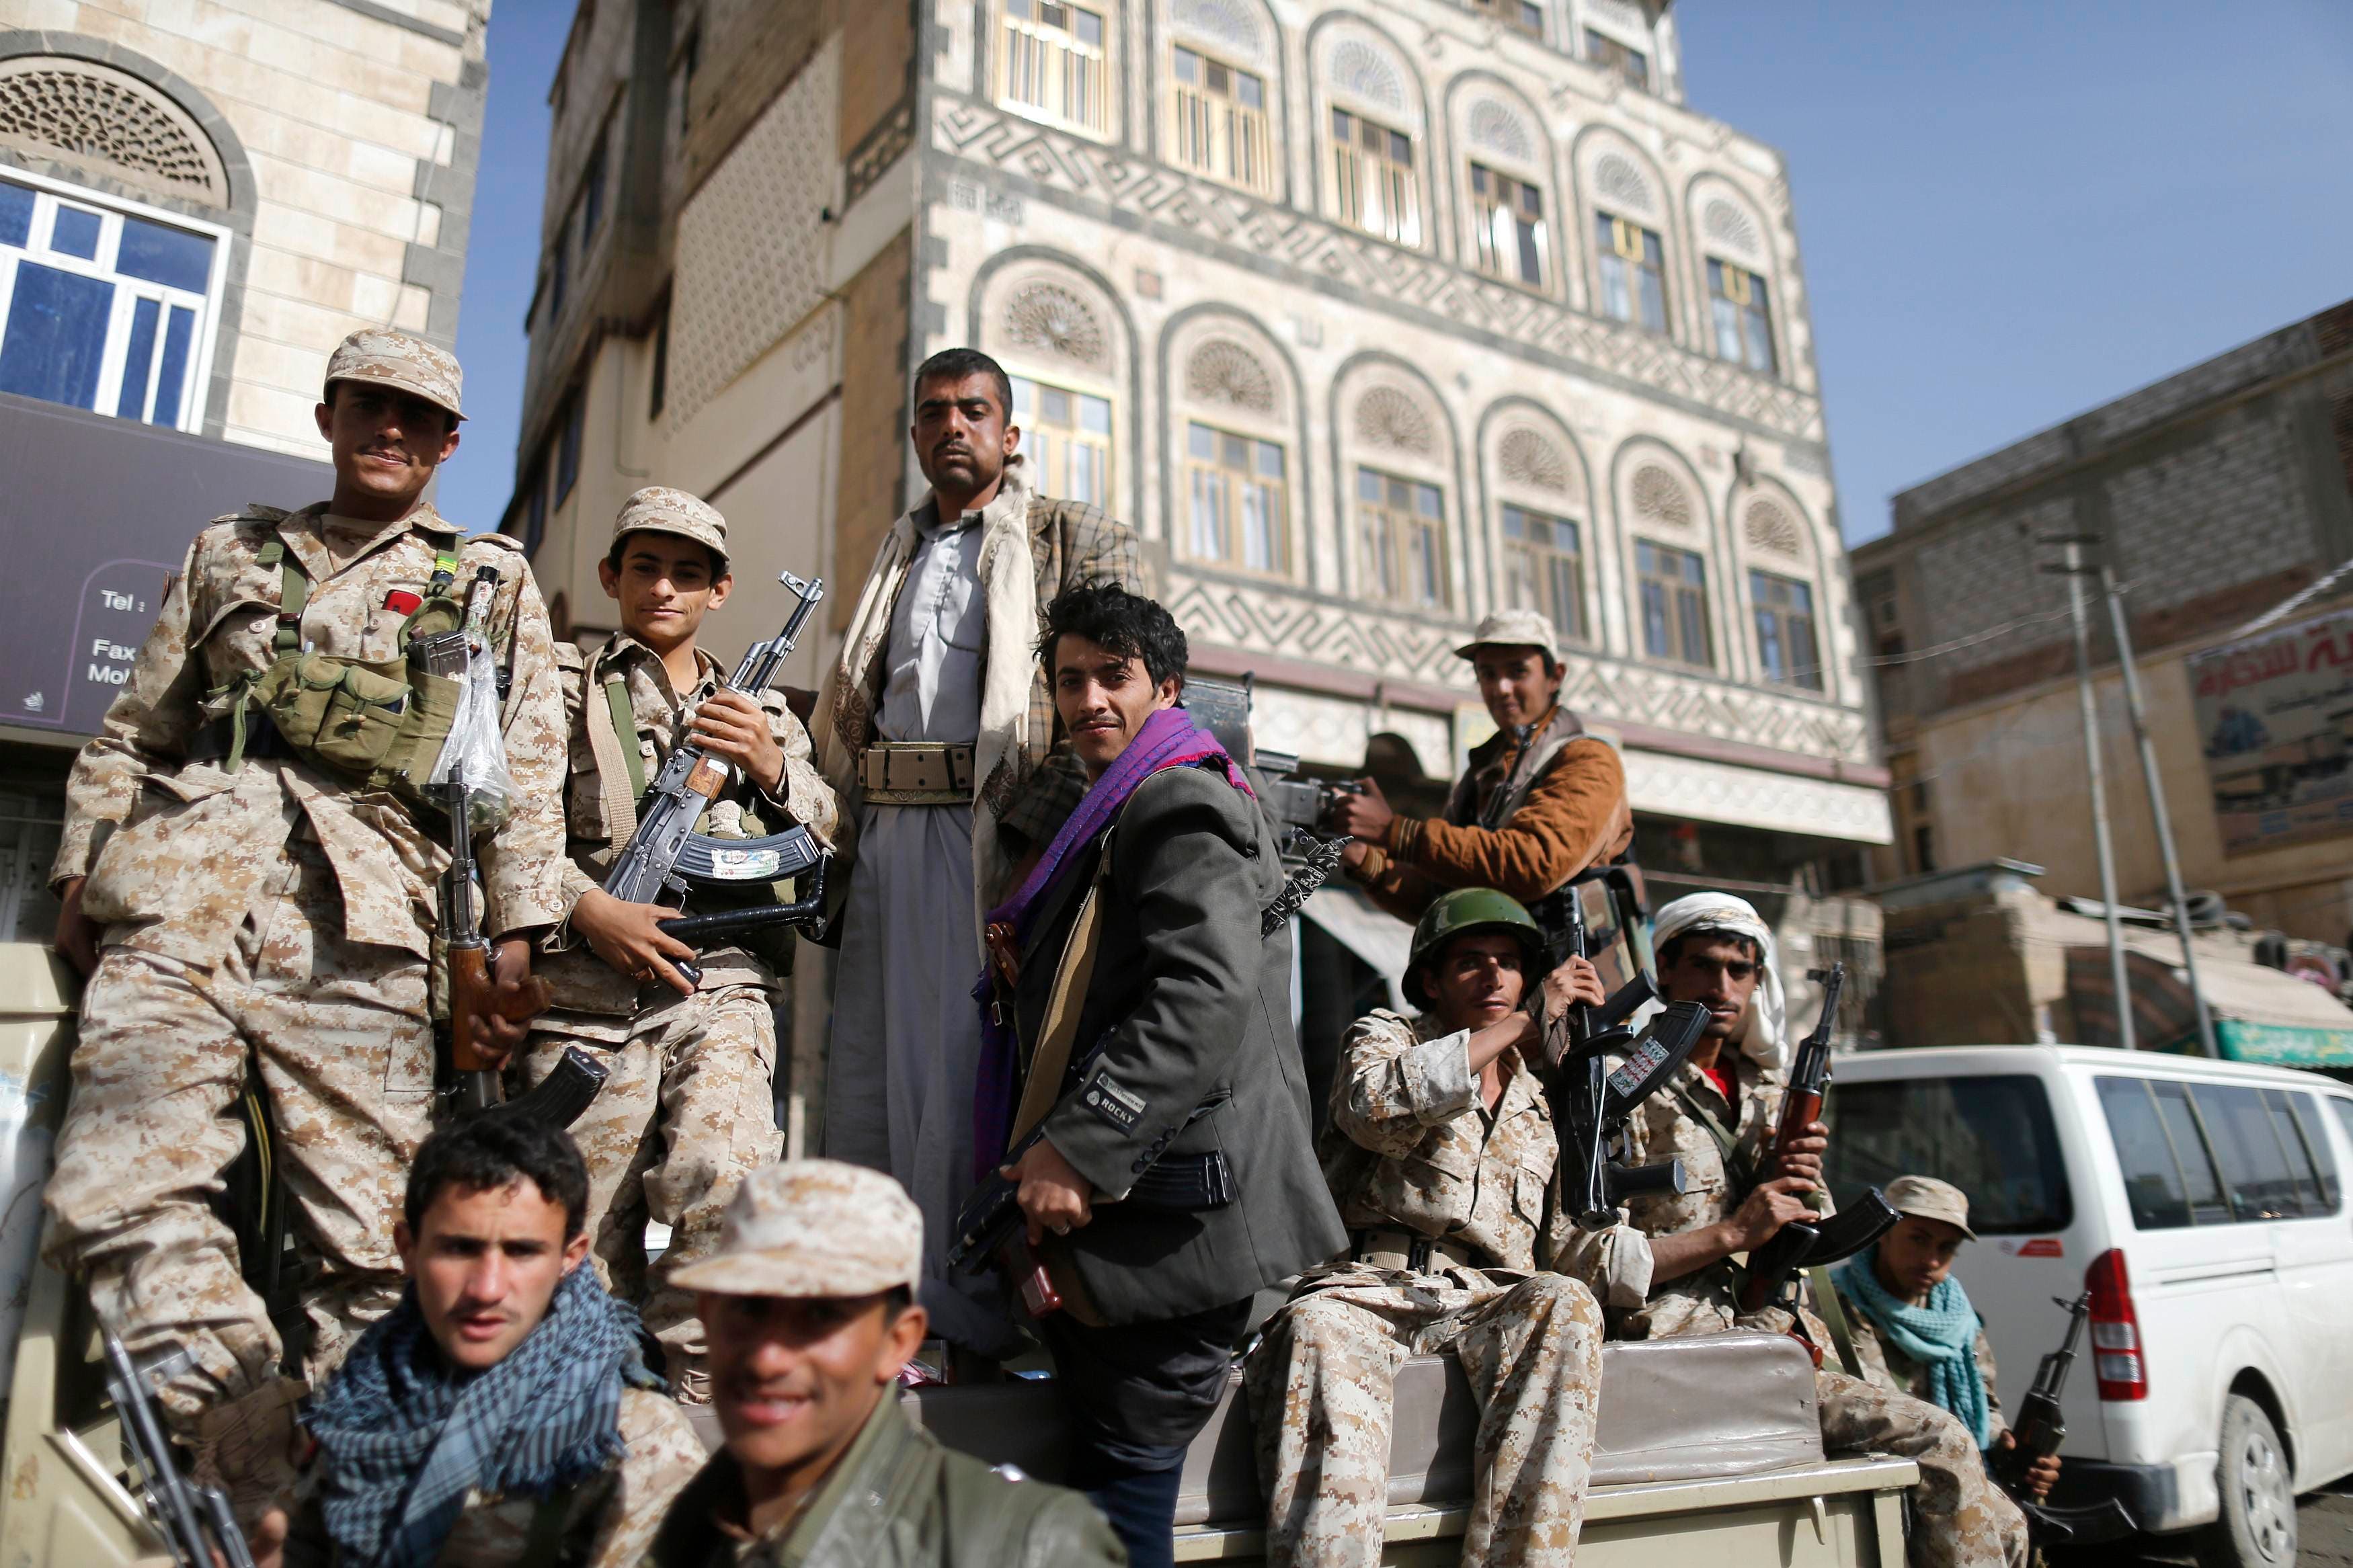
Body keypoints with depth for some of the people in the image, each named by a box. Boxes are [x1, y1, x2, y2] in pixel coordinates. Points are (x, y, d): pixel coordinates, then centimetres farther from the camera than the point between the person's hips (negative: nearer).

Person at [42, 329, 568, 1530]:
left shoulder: (494, 585, 18)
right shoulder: (231, 551, 25)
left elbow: (528, 771, 10)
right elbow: (134, 731, 25)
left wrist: (514, 934, 0)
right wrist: (79, 873, 15)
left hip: (356, 928, -2)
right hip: (180, 900, 3)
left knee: (370, 1241, -7)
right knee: (117, 1194, -14)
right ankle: (253, 1470, -8)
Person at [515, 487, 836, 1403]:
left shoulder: (764, 713, 22)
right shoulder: (560, 685, 15)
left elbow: (834, 851, 15)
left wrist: (773, 769, -3)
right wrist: (587, 908, -14)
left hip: (719, 993, 1)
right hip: (585, 1007, 0)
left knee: (720, 1179, -26)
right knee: (586, 1266, 2)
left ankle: (698, 1399, -13)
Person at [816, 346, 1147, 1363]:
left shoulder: (1080, 542, 4)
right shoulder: (899, 554, 23)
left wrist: (1027, 819, -18)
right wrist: (847, 828, 13)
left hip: (986, 838, -6)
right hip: (883, 838, 7)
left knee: (958, 1081, -5)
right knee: (862, 1074, 8)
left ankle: (964, 1327, 5)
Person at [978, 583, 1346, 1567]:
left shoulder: (1182, 804, -10)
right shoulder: (1118, 818, 22)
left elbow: (1204, 997, -24)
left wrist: (1078, 1149, -25)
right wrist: (1030, 970, 10)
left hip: (1170, 1219, -10)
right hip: (1114, 1210, 10)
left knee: (1120, 1488, -3)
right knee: (1100, 1483, 16)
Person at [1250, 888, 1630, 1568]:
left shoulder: (1539, 1099, 27)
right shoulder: (1383, 1035, 14)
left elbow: (1559, 1243, 25)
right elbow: (1378, 1104, -12)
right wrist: (1525, 1023, -8)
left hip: (1488, 1300, 3)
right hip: (1369, 1285, -3)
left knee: (1564, 1304, -29)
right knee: (1318, 1333, -36)